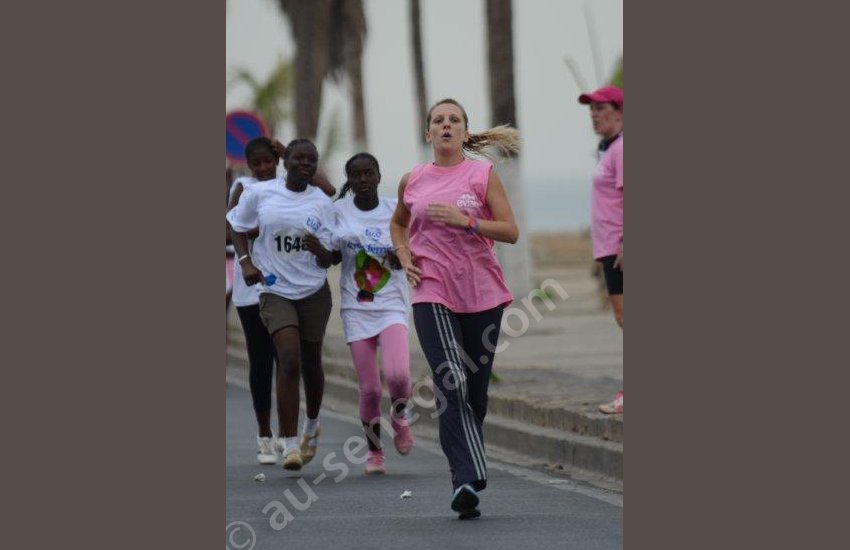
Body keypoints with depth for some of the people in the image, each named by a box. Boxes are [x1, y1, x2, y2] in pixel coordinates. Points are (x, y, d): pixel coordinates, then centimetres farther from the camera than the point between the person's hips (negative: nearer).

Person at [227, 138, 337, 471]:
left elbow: (327, 261, 0)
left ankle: (312, 425, 41)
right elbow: (237, 226, 12)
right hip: (275, 290, -2)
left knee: (311, 363, 13)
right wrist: (246, 261, -3)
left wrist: (319, 250, -24)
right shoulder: (259, 194, -3)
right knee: (289, 359, -18)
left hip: (314, 291, 2)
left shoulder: (322, 203, 0)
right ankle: (289, 443, -16)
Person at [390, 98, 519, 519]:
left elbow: (510, 232, -1)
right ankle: (469, 479, -25)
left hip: (481, 291, 0)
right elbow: (398, 223, 29)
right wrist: (404, 257, 10)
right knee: (452, 386, -17)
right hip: (432, 292, 0)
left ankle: (464, 480, 21)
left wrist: (466, 220, -15)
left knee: (475, 391, 6)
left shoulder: (483, 174, 3)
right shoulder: (413, 181, 9)